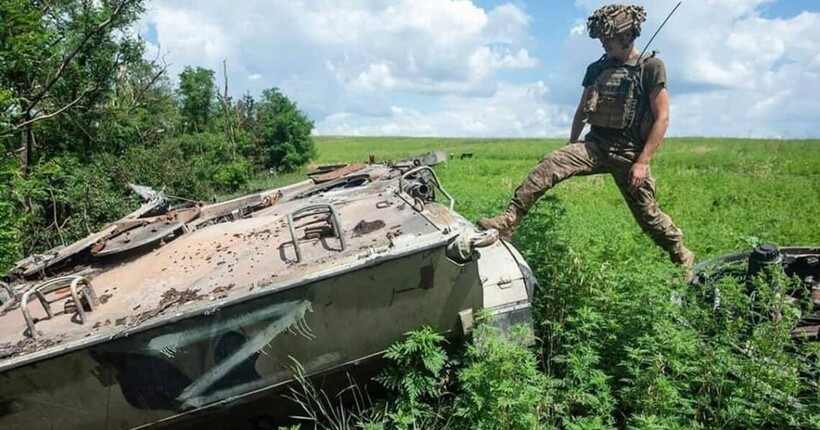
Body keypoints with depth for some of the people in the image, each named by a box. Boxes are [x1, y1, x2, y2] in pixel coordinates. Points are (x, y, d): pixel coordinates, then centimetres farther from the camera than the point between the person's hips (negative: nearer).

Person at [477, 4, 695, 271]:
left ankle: (684, 258, 30)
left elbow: (662, 118, -8)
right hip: (595, 144, 4)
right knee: (549, 165, -21)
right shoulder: (596, 69, 10)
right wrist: (571, 148, 20)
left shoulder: (651, 67, -4)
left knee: (647, 214, 5)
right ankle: (507, 222, -28)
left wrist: (642, 162, -15)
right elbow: (581, 111, 20)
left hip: (629, 152, -4)